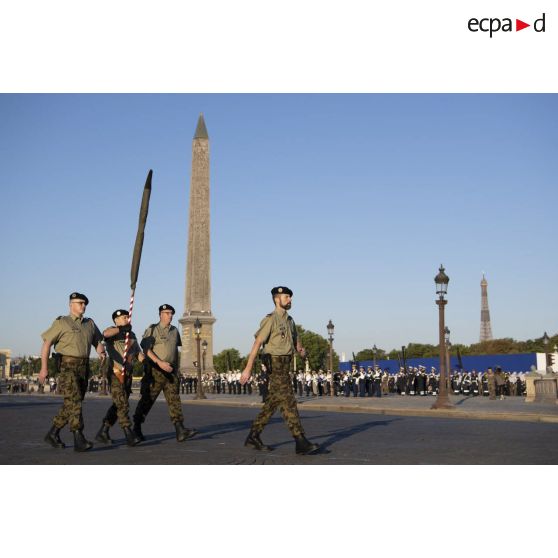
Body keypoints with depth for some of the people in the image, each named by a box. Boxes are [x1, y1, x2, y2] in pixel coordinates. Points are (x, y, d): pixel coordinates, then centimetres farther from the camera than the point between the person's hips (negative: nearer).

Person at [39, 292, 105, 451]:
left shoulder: (90, 324, 15)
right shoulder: (61, 322, -1)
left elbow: (98, 342, 17)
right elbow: (46, 343, -4)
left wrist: (101, 351, -6)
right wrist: (44, 367, -10)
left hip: (84, 367, 6)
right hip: (67, 366, -6)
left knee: (72, 403, 8)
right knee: (74, 401, -17)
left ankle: (52, 433, 22)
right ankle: (79, 439, -20)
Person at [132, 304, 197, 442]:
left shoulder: (175, 331, 14)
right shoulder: (152, 330, -5)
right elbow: (146, 348, -15)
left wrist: (176, 368, 18)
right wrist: (160, 362, -24)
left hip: (170, 372, 5)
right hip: (155, 371, -5)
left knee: (174, 400, -4)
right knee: (147, 400, 2)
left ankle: (180, 431, -10)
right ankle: (136, 428, 18)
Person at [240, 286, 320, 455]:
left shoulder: (289, 320, 16)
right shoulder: (270, 320, -11)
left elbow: (295, 342, 19)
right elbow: (257, 344, -14)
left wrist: (301, 351, -7)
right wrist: (248, 369, -16)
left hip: (285, 366, 9)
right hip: (275, 366, -9)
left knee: (273, 403, 11)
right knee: (288, 402, -13)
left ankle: (253, 436, 20)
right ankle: (301, 443, -15)